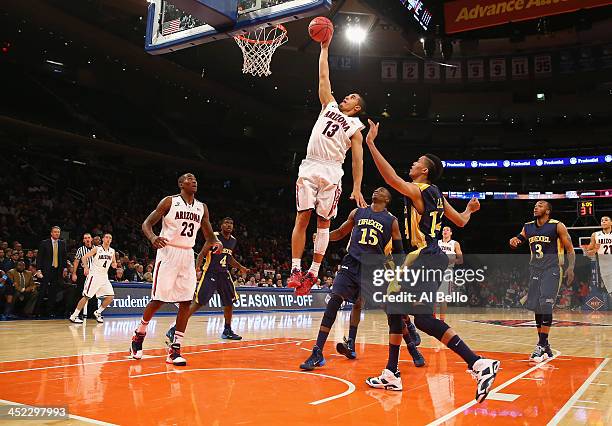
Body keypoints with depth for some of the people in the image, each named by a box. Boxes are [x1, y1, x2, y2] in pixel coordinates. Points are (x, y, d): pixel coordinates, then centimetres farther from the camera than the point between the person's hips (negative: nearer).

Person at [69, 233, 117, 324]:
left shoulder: (112, 251, 8)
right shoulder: (97, 249, -7)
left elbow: (114, 264, 19)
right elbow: (84, 257, -8)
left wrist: (114, 264, -4)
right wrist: (86, 267, -23)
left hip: (104, 277, 6)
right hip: (94, 276, -5)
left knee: (110, 297, -2)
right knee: (86, 297, -7)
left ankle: (97, 313, 15)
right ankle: (74, 316, 2)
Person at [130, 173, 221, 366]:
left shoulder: (202, 207, 10)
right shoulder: (169, 201, -4)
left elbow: (209, 235, 14)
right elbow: (147, 223, -4)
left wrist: (216, 242, -9)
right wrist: (153, 238, -26)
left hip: (188, 256, 5)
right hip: (168, 253, -5)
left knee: (186, 302, -2)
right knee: (158, 300, -2)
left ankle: (175, 350, 4)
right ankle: (139, 334, 24)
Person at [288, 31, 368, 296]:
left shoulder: (355, 127, 11)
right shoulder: (329, 106, 21)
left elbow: (358, 159, 3)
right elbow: (323, 78, 21)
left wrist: (357, 188, -6)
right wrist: (324, 48, 20)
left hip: (331, 172, -2)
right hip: (309, 167, 3)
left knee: (323, 222, 0)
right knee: (302, 218, -4)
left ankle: (313, 272, 3)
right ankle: (296, 269, -5)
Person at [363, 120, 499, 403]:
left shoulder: (417, 191, -8)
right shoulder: (436, 195, 16)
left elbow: (391, 178, -26)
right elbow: (461, 222, 23)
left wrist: (371, 143, -24)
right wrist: (470, 209, 47)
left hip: (427, 258, -10)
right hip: (427, 257, 10)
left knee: (423, 318, -17)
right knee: (395, 308, 14)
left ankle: (479, 365, -19)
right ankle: (391, 375, 20)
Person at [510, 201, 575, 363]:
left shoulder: (557, 226, -6)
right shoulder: (528, 227, 9)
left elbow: (570, 249, -3)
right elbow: (518, 239, 21)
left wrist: (570, 267, -16)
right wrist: (513, 241, -4)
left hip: (552, 270, -6)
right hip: (535, 270, 6)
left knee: (546, 306, -17)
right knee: (537, 307, 7)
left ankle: (542, 346, -13)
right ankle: (544, 346, 19)